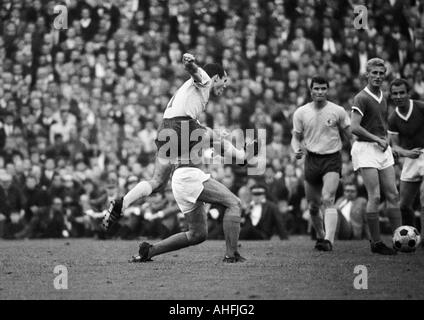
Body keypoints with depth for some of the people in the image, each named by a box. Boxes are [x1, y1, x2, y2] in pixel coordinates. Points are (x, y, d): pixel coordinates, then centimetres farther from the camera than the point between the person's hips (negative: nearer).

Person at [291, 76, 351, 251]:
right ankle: (320, 236, 30)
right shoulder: (300, 113, 1)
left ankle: (329, 240, -28)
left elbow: (346, 136, 11)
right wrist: (297, 149, -11)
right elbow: (296, 137, 8)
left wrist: (332, 145, 7)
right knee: (313, 206, 7)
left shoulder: (338, 111, -3)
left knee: (328, 200, -21)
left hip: (332, 159, -3)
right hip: (311, 159, 3)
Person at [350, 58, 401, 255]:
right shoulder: (362, 98, -10)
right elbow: (355, 127, -19)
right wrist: (377, 139, -13)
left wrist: (385, 140, 9)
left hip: (383, 149, 8)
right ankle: (376, 243, -4)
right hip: (365, 149, -8)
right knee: (375, 197, -10)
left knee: (393, 195, 4)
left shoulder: (382, 98, 15)